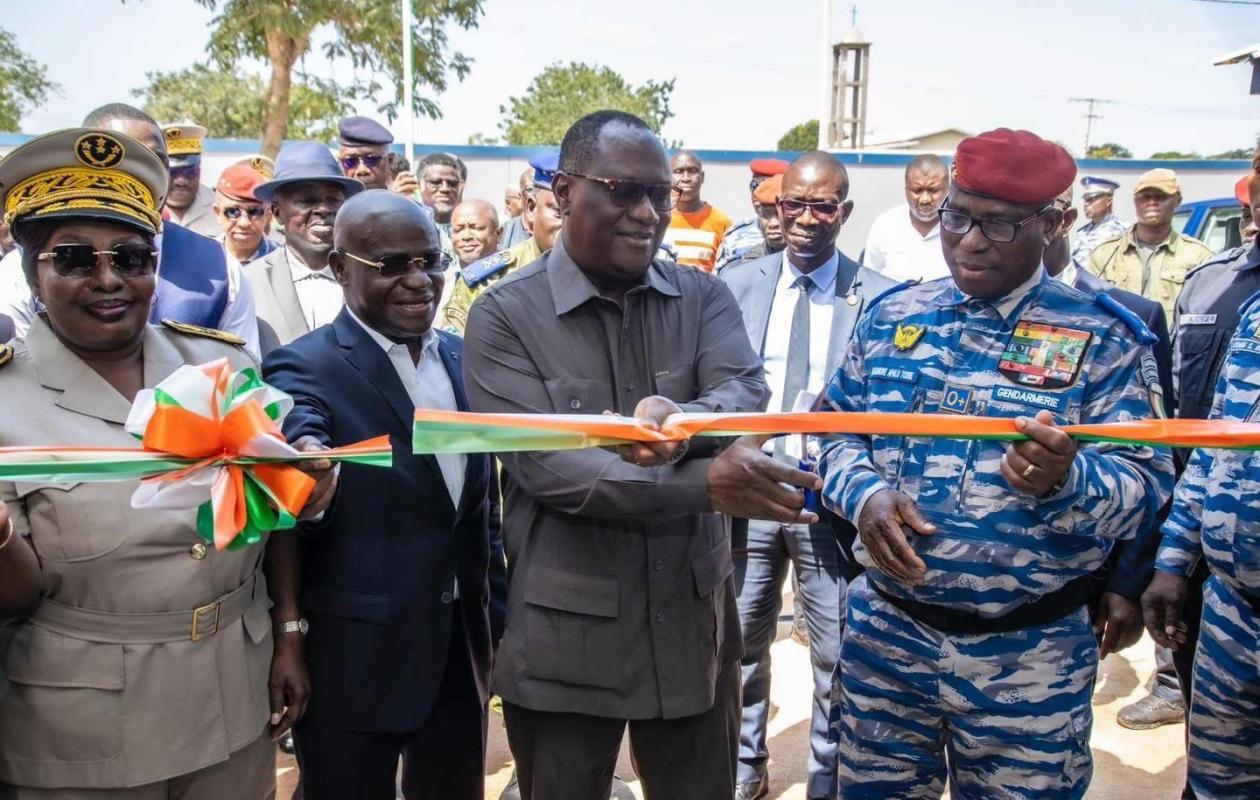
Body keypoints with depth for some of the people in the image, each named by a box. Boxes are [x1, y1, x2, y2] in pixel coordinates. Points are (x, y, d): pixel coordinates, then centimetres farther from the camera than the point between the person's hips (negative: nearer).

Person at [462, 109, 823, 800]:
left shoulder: (703, 296, 3)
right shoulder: (504, 316, -8)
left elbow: (746, 399, -13)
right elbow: (543, 466, -19)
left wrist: (685, 423, -37)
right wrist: (705, 483, -29)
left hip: (693, 622, 3)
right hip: (565, 637, -3)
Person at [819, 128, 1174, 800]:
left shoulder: (1103, 335, -7)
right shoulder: (891, 315, 3)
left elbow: (1146, 486, -11)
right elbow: (836, 432, 7)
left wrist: (1066, 480, -32)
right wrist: (865, 494, -14)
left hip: (1027, 654, -2)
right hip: (885, 630, 3)